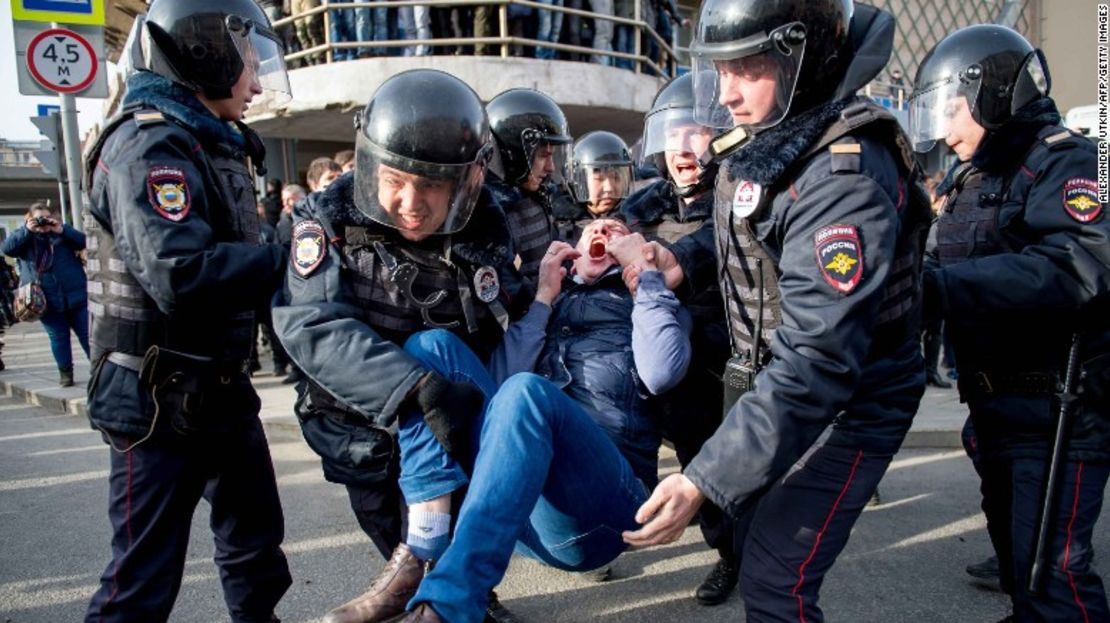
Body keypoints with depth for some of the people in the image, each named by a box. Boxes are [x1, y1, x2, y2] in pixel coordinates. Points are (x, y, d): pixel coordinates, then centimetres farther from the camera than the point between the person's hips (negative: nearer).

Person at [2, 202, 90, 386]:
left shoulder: (63, 233, 7)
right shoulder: (24, 237, 7)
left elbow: (84, 242, -6)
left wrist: (62, 230, -16)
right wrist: (26, 230, -16)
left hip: (76, 295, 0)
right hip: (47, 300, 0)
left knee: (87, 334, 5)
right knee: (58, 337, 8)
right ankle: (65, 371, 20)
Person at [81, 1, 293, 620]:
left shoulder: (216, 145, 13)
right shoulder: (150, 145, -18)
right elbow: (182, 274, -32)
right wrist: (289, 259, -24)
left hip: (223, 387, 9)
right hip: (159, 398, -9)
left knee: (257, 535, 22)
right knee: (147, 572, 1)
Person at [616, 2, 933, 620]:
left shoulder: (846, 176, -31)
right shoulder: (766, 137, -4)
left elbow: (817, 362, -35)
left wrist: (703, 480, -38)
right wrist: (682, 259, -7)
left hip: (847, 405, -8)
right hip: (767, 380, 9)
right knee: (755, 513, 26)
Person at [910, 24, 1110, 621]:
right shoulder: (975, 179, 13)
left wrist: (936, 286, -39)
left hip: (1058, 406, -9)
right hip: (996, 401, 9)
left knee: (1051, 566, -6)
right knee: (1013, 540, 23)